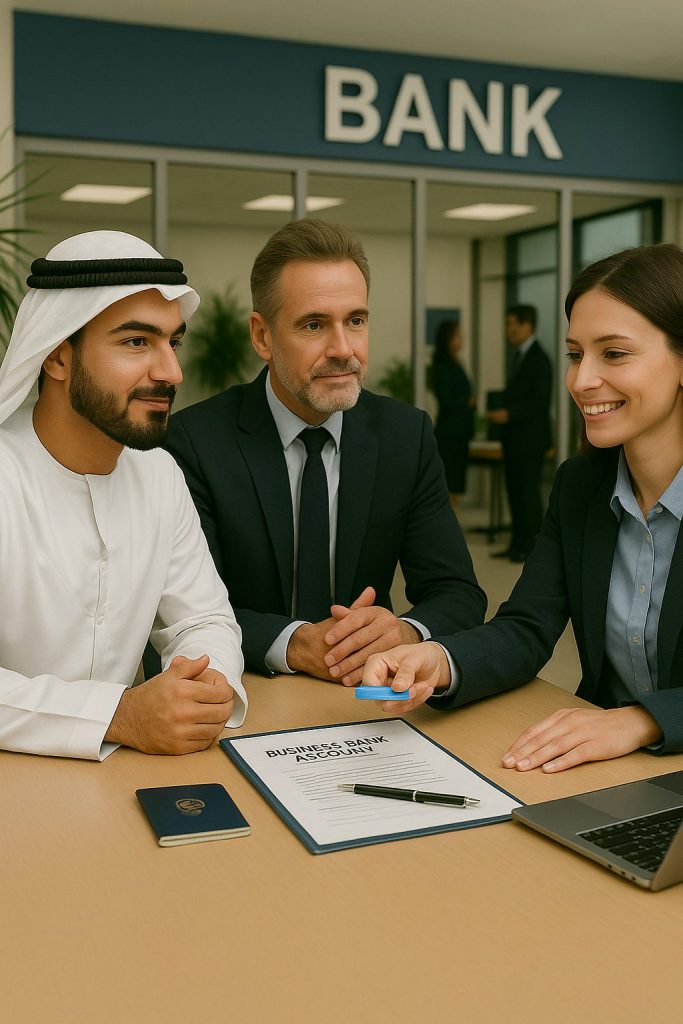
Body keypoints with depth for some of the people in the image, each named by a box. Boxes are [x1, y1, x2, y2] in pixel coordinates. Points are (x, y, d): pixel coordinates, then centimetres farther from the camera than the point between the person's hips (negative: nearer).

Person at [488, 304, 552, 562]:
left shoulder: (538, 359, -12)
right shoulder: (519, 356, 16)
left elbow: (539, 402, -18)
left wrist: (509, 414, -22)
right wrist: (503, 414, 9)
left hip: (530, 438, -9)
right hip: (514, 438, 9)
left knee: (529, 491, -4)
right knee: (514, 491, 11)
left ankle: (533, 545, 2)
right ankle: (518, 543, 18)